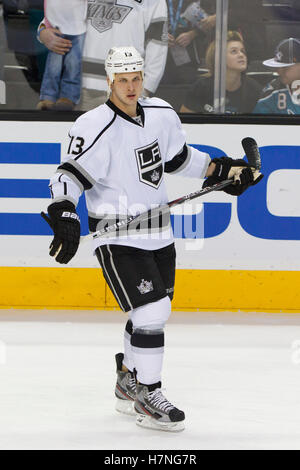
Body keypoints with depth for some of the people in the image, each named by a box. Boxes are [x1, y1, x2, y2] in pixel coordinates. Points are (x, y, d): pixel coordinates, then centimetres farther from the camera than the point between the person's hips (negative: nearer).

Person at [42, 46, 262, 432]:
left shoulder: (161, 114, 3)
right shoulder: (96, 128, -19)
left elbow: (178, 157, 20)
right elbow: (70, 174, -23)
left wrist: (222, 170, 17)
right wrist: (63, 212, -38)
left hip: (158, 233, 7)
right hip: (117, 237, -7)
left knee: (155, 311, 15)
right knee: (151, 311, -14)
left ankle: (128, 382, 35)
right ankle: (147, 399, -3)